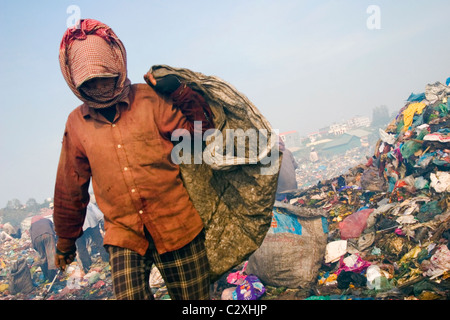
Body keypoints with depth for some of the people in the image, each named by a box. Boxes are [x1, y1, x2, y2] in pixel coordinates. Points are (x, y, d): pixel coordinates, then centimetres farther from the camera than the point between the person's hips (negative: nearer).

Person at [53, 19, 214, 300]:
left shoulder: (151, 98, -4)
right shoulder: (77, 124, 2)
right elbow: (71, 188, 12)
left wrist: (179, 93, -17)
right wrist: (66, 241, 22)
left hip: (177, 227, -1)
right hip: (123, 236, 1)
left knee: (196, 300, 9)